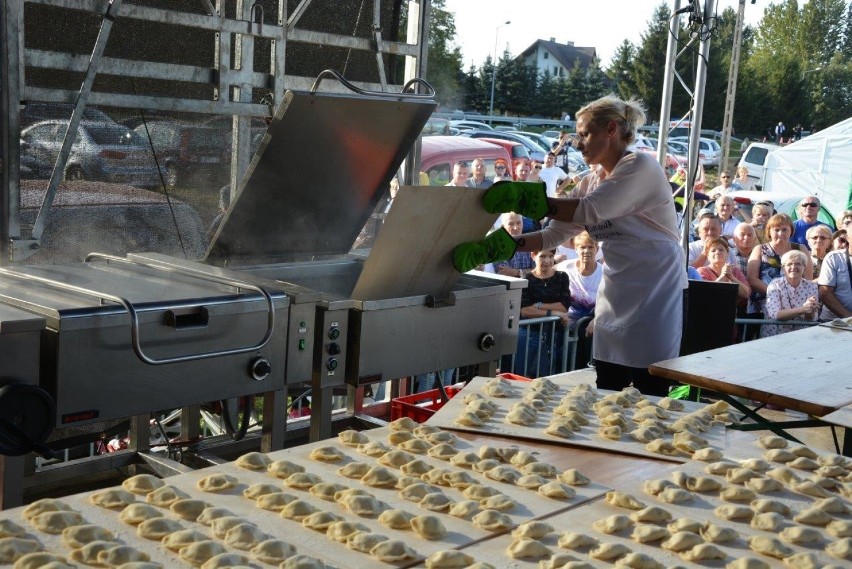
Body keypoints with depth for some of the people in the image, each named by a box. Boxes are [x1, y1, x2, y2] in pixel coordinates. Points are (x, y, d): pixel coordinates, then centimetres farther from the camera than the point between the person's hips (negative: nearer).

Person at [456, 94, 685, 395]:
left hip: (654, 294, -7)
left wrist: (523, 197, -26)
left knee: (650, 397, -4)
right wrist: (493, 247, -4)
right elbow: (553, 234, 8)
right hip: (615, 296, 8)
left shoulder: (640, 167, -10)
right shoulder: (592, 181, 13)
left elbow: (590, 211, -24)